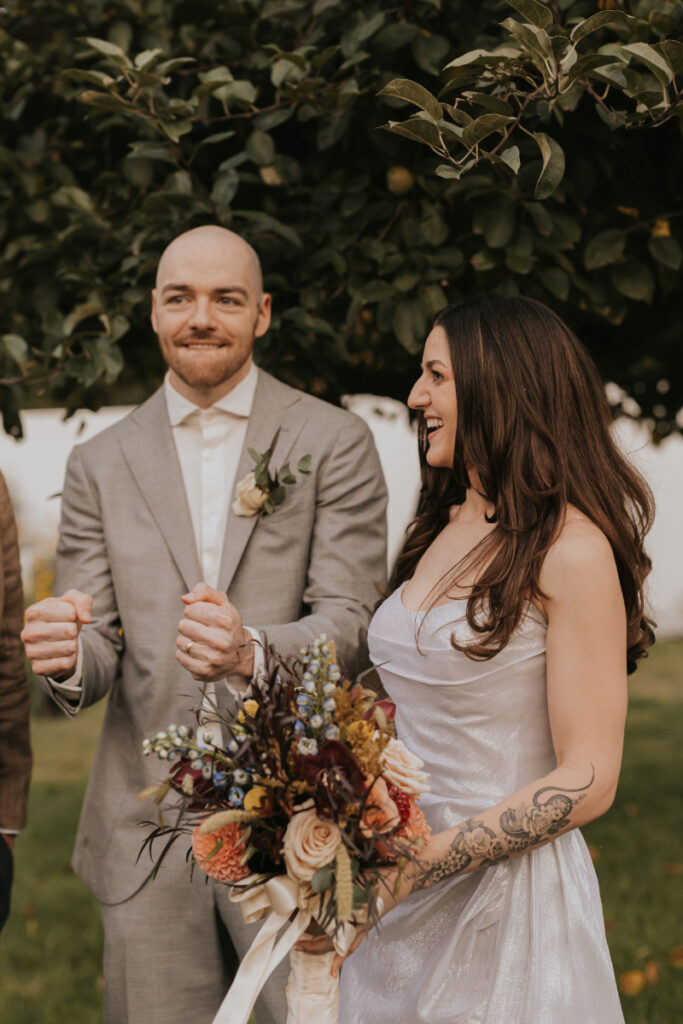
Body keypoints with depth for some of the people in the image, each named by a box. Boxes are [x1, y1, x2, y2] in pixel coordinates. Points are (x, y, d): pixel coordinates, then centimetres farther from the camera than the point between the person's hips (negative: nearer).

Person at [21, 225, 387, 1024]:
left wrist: (253, 652, -28)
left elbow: (351, 620, -7)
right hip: (148, 823, 2)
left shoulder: (333, 442, 1)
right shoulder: (101, 464, 9)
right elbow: (96, 651, 6)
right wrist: (66, 656, -19)